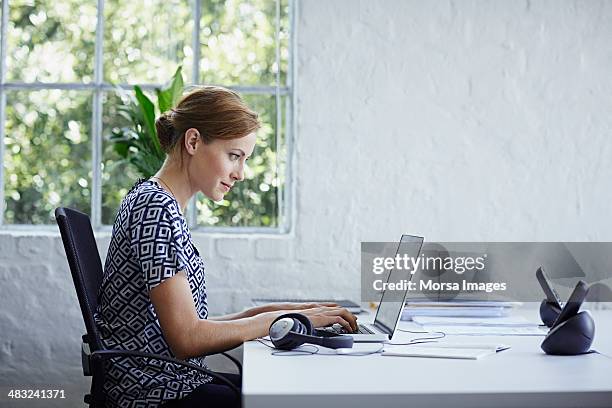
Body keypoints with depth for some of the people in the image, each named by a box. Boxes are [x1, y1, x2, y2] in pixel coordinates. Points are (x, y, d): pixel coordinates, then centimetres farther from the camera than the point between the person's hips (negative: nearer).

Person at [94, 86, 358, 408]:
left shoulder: (156, 202, 13)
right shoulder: (156, 209, -16)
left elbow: (189, 326, 11)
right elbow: (188, 339, -19)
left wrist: (270, 311, 4)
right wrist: (284, 320, -12)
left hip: (173, 381, 9)